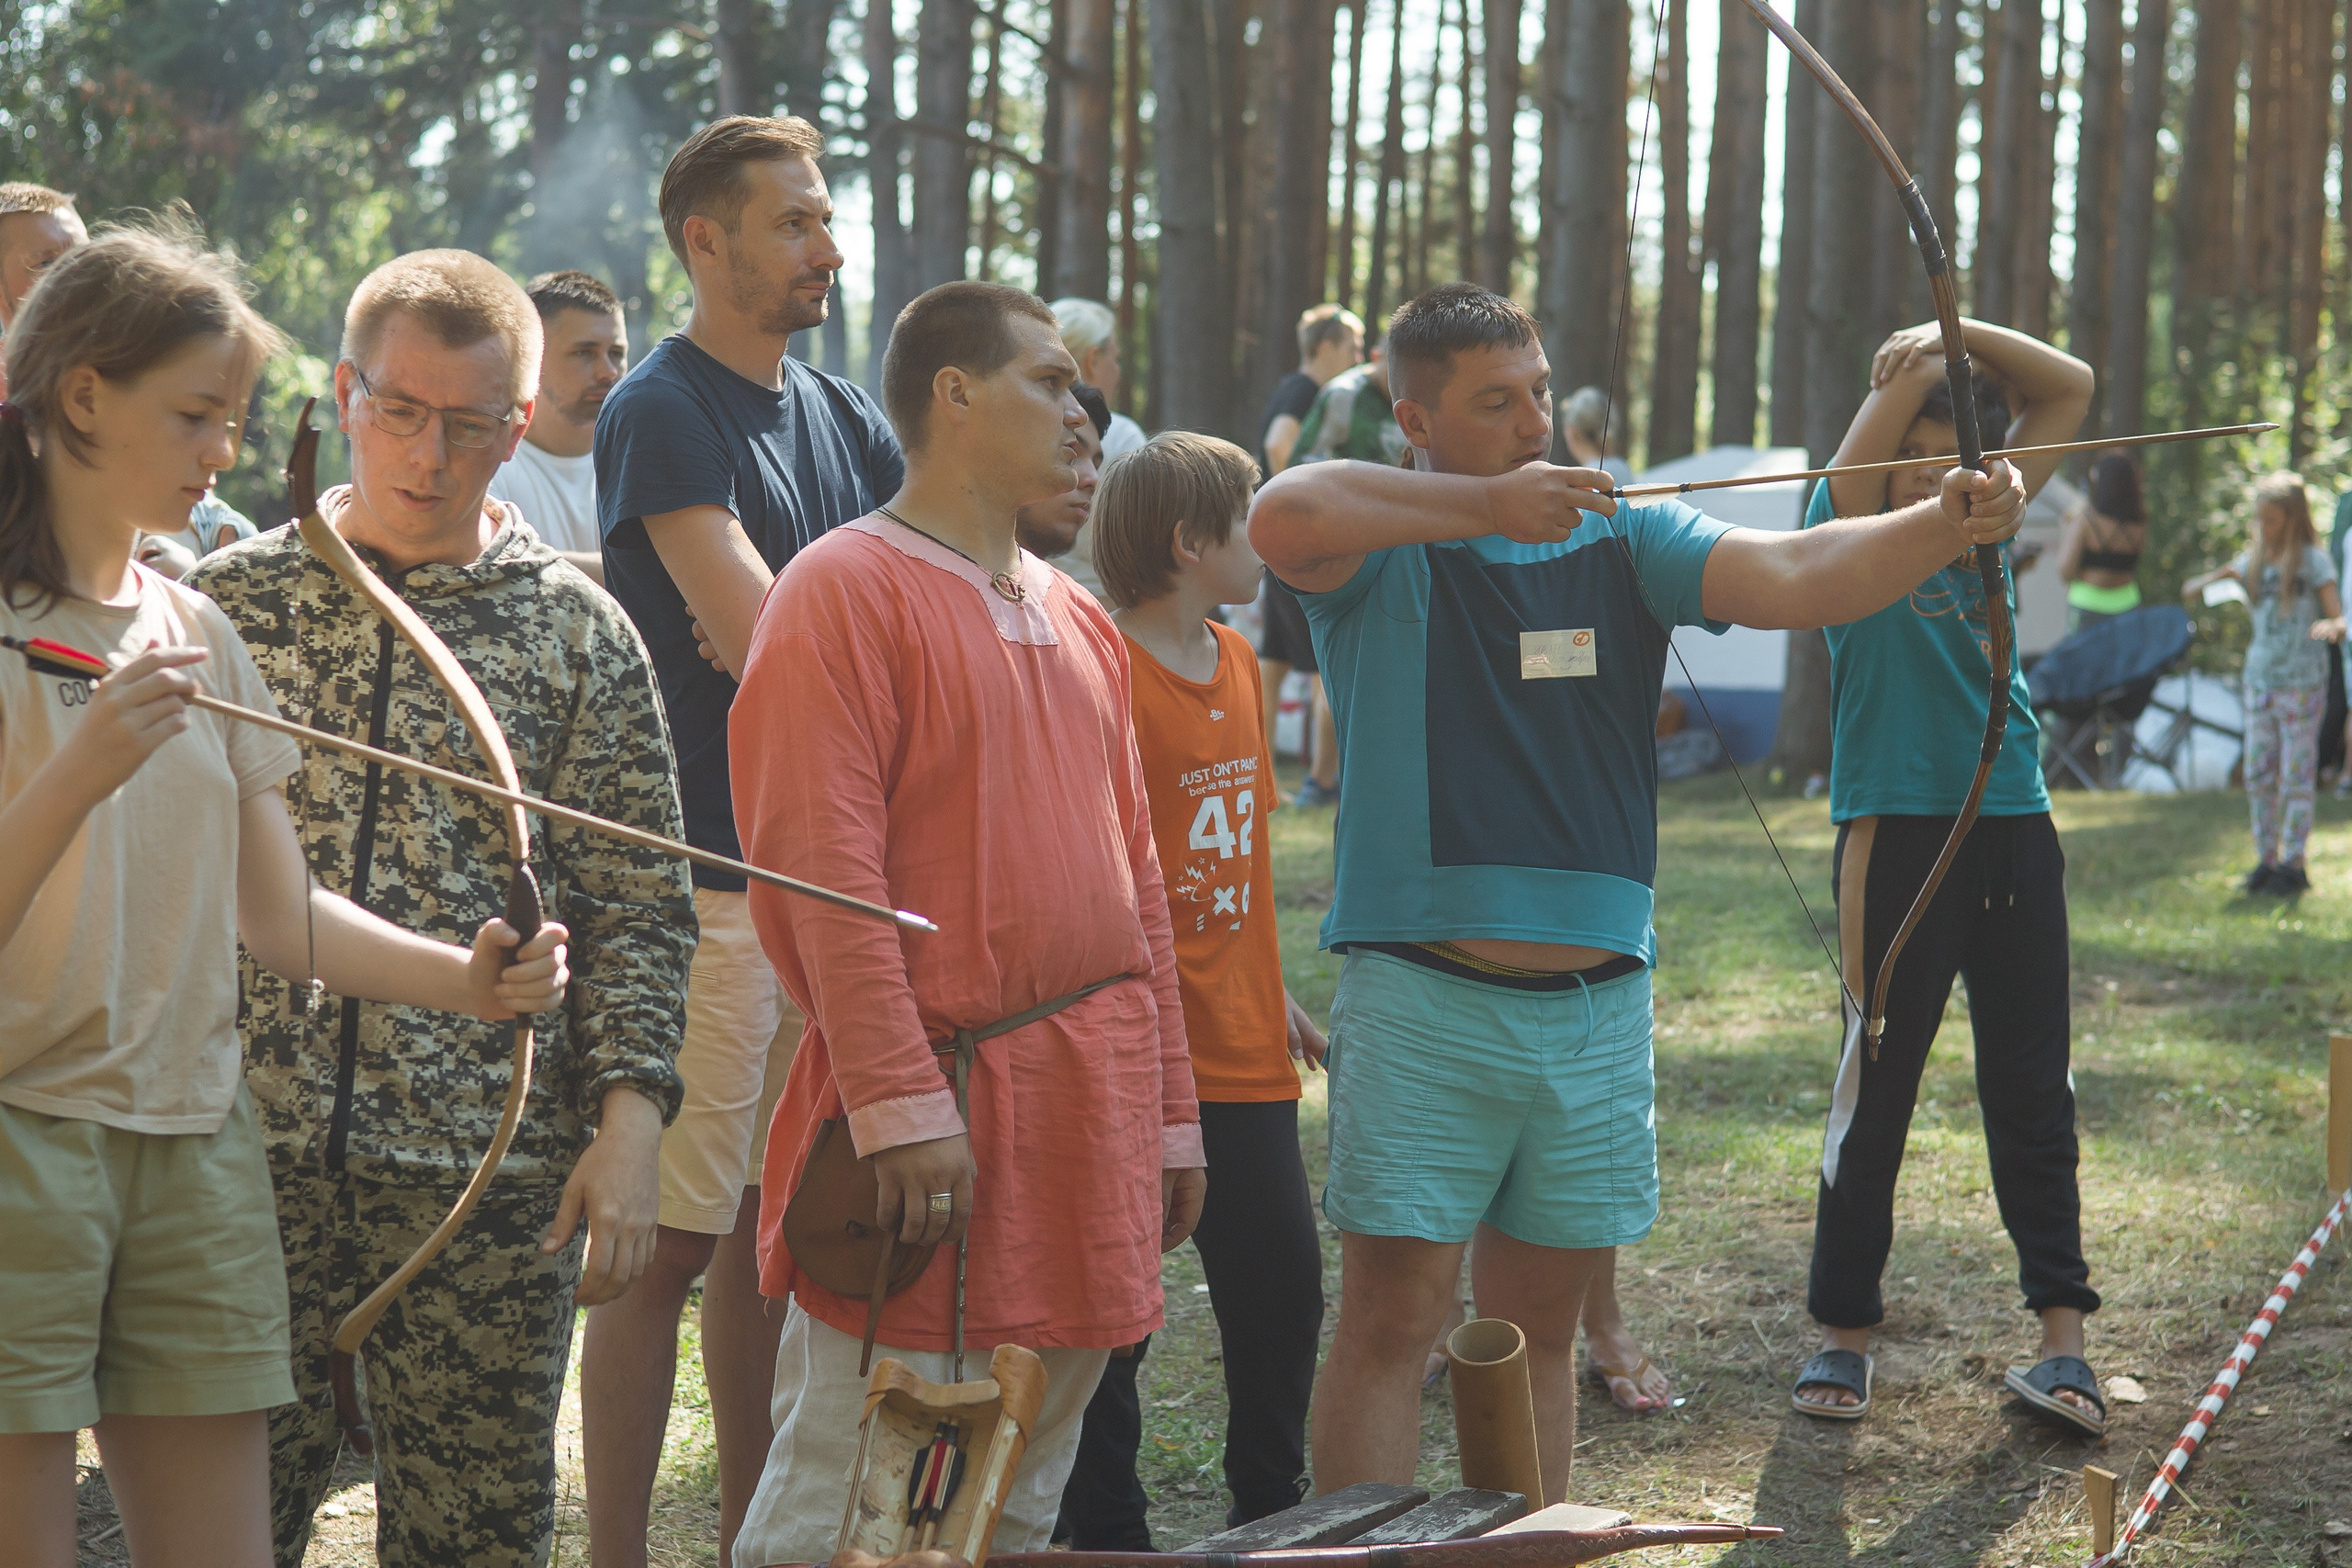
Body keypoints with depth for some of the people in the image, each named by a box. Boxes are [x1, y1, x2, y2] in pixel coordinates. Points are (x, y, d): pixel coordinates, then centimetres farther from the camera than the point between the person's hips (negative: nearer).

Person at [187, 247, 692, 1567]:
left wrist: (629, 1119, -7)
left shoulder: (579, 632, 6)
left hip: (489, 1165, 0)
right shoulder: (224, 601, 7)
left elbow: (640, 912, 5)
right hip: (246, 1153, 1)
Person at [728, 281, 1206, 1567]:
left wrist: (1170, 1111, 16)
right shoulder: (843, 591, -6)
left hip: (1091, 1118, 7)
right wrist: (903, 1105, -19)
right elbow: (821, 868, -14)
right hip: (935, 1089, -7)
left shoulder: (1073, 620, 17)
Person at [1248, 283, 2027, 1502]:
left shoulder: (1623, 542, 8)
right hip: (1421, 1001, -4)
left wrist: (1944, 525, -24)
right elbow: (1280, 517, -24)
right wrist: (1483, 505, -23)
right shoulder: (1376, 548, -1)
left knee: (1538, 1326, 13)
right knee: (1391, 1318, -4)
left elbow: (1794, 578, -6)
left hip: (1593, 1008, 4)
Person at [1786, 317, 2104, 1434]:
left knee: (2032, 1089, 6)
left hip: (2014, 831, 5)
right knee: (1874, 1091, 2)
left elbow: (2071, 388, 11)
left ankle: (2061, 1335, 8)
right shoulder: (1848, 527, -1)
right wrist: (1923, 359, -1)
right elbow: (1903, 380, -17)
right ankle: (1843, 1332, 12)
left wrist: (1961, 334, 1)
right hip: (1898, 833, -5)